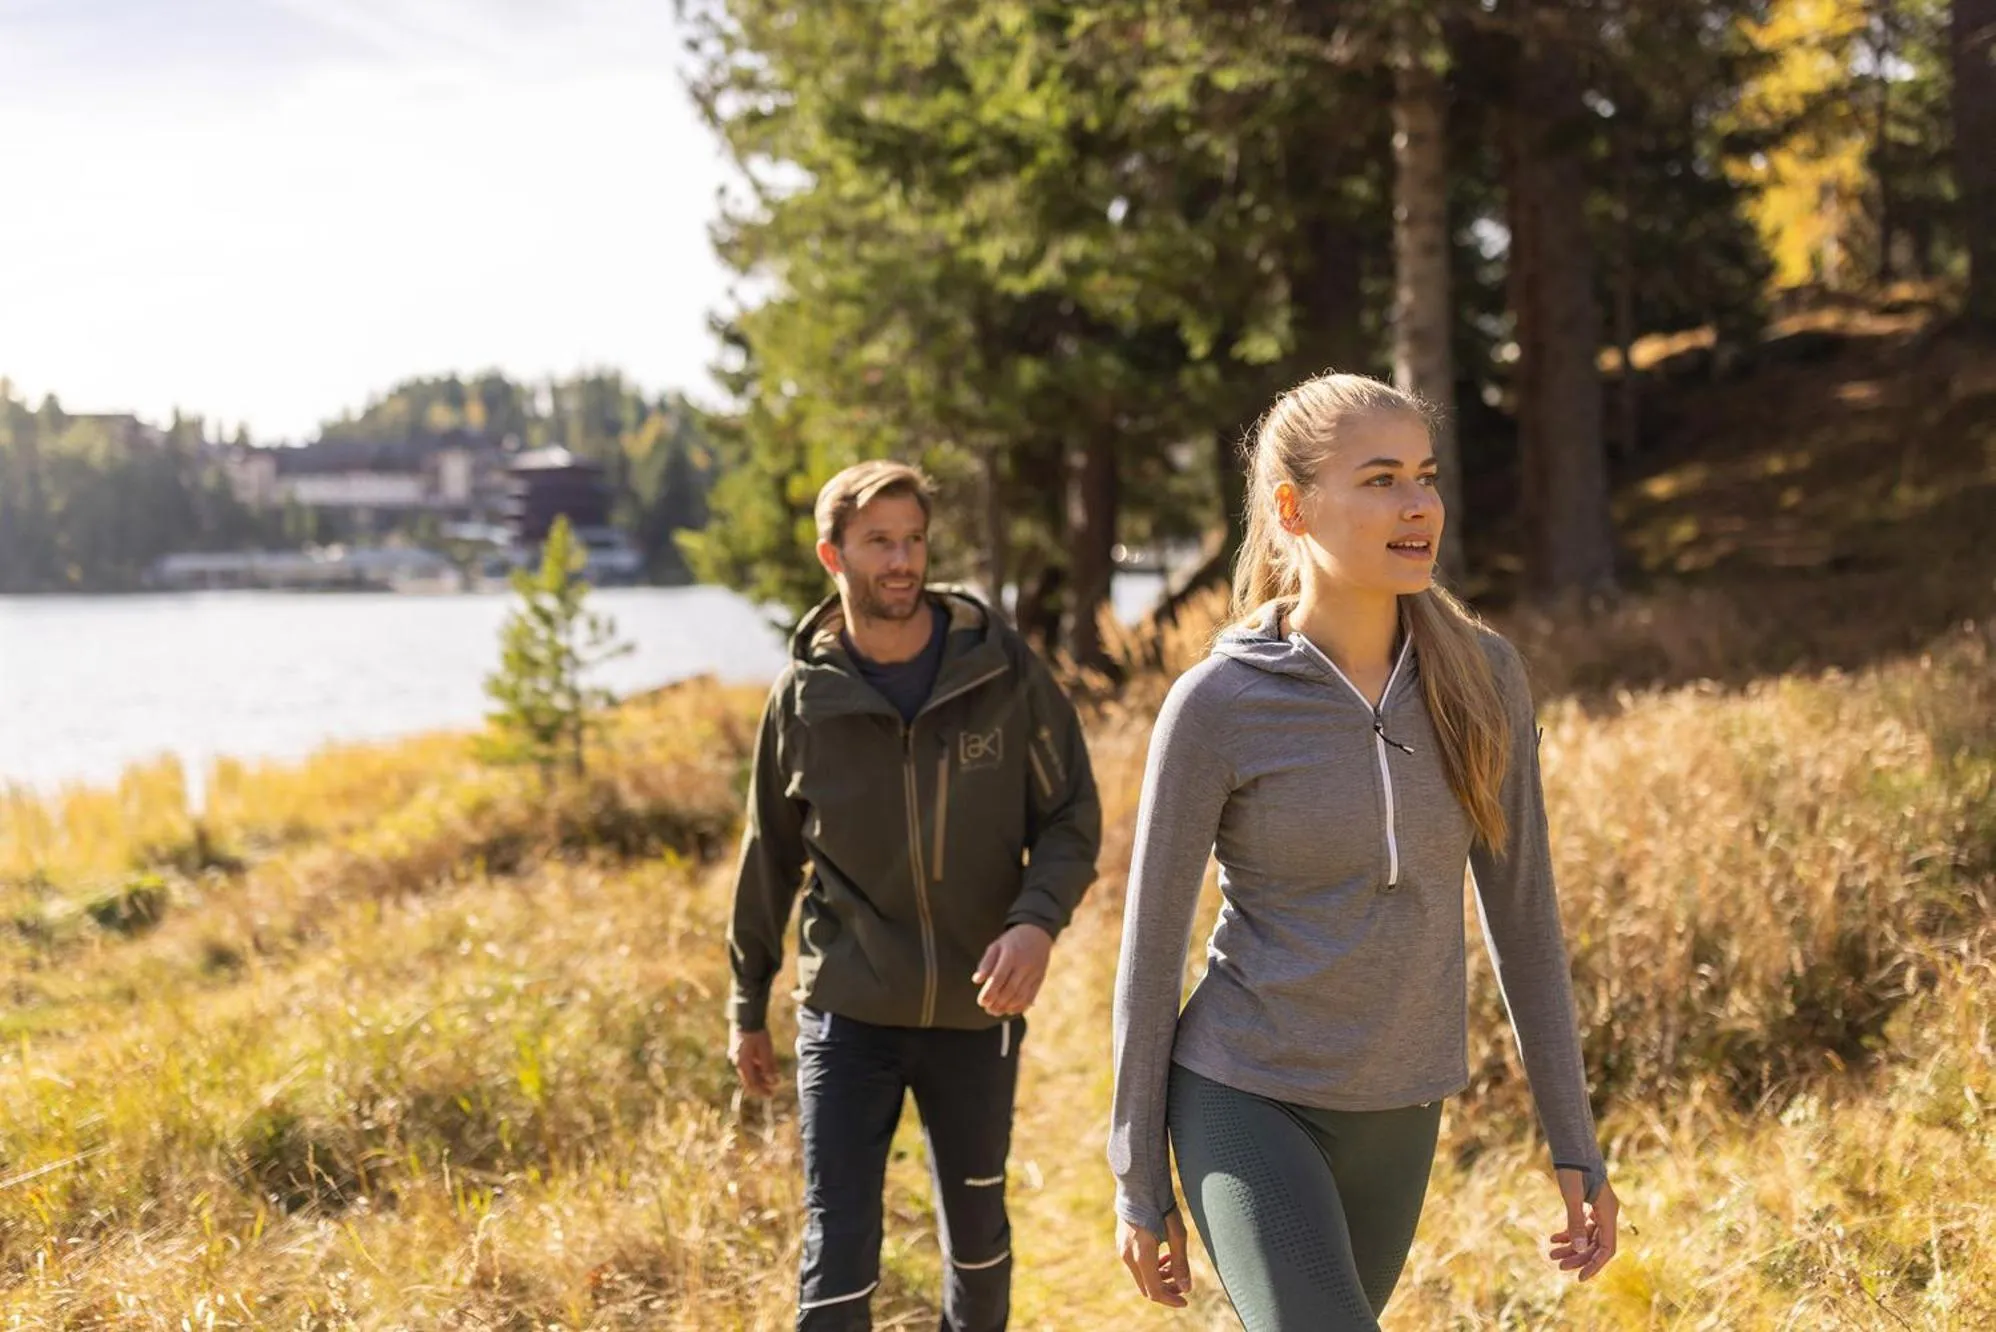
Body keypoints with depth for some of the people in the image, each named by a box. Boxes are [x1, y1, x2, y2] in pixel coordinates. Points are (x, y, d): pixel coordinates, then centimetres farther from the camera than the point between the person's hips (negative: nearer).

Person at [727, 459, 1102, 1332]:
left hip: (977, 1014, 1)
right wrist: (747, 1006, 12)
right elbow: (770, 859, 6)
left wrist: (1037, 919, -22)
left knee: (977, 1233, 17)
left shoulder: (1001, 670, -7)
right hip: (848, 1016, -1)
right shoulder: (805, 697, -5)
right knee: (838, 1255, -3)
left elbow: (1072, 817, -2)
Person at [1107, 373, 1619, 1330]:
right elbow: (1150, 948, -8)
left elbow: (1520, 911, 2)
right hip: (1248, 1104, -4)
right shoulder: (1217, 705, -16)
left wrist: (1574, 1142, 3)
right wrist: (1139, 1185, -4)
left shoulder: (1481, 677, -6)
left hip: (1395, 1113, 5)